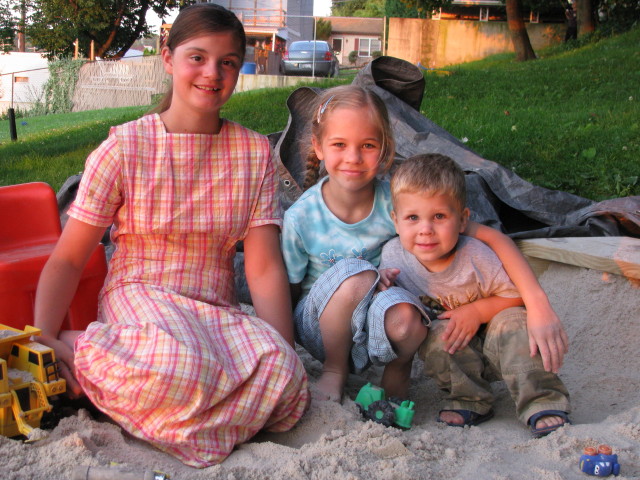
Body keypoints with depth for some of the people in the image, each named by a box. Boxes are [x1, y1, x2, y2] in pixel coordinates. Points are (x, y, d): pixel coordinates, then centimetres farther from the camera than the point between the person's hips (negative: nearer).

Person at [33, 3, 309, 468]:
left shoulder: (255, 152, 6)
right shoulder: (124, 148, -2)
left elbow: (264, 267, -1)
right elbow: (67, 259, -1)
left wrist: (288, 356, -13)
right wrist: (44, 339, -17)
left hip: (219, 312, 4)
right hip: (139, 296, -3)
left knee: (284, 377, -29)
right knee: (182, 365, -38)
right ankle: (80, 350, -8)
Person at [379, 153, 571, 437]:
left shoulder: (476, 257, -26)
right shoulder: (393, 254, -17)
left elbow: (519, 295, -16)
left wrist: (477, 311, -27)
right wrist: (383, 284, -20)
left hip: (493, 345, -2)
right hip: (452, 352, 2)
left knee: (512, 321, -30)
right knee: (436, 335, -28)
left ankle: (542, 404, -22)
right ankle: (470, 401, -10)